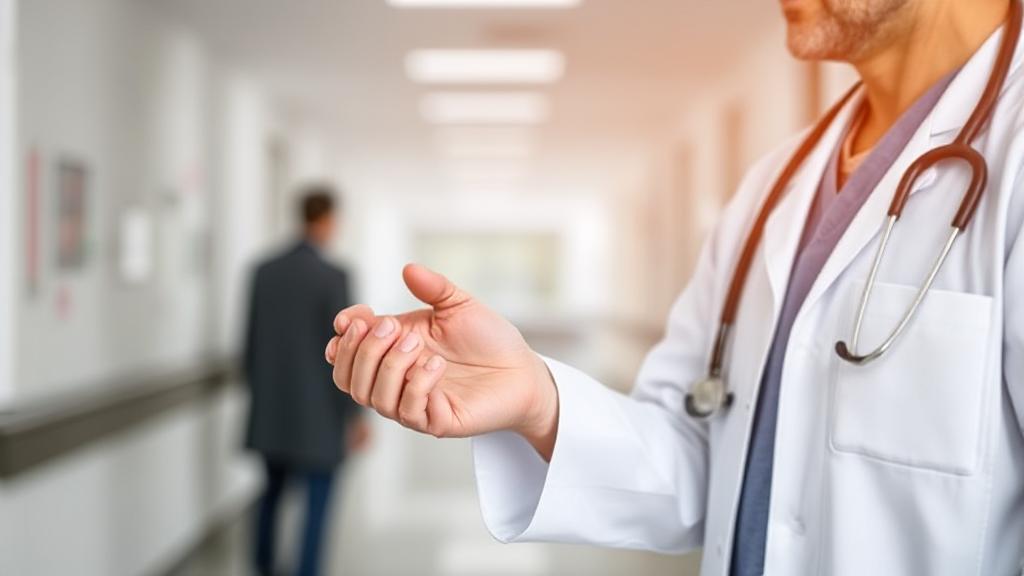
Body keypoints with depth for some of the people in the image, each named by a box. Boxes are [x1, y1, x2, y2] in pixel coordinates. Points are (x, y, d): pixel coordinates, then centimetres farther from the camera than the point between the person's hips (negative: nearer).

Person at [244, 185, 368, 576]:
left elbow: (252, 341, 7)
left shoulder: (264, 271, 1)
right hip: (317, 412, -6)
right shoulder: (334, 277, -15)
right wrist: (356, 415, -9)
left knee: (274, 489, 25)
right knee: (317, 504, 5)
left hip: (271, 408, 6)